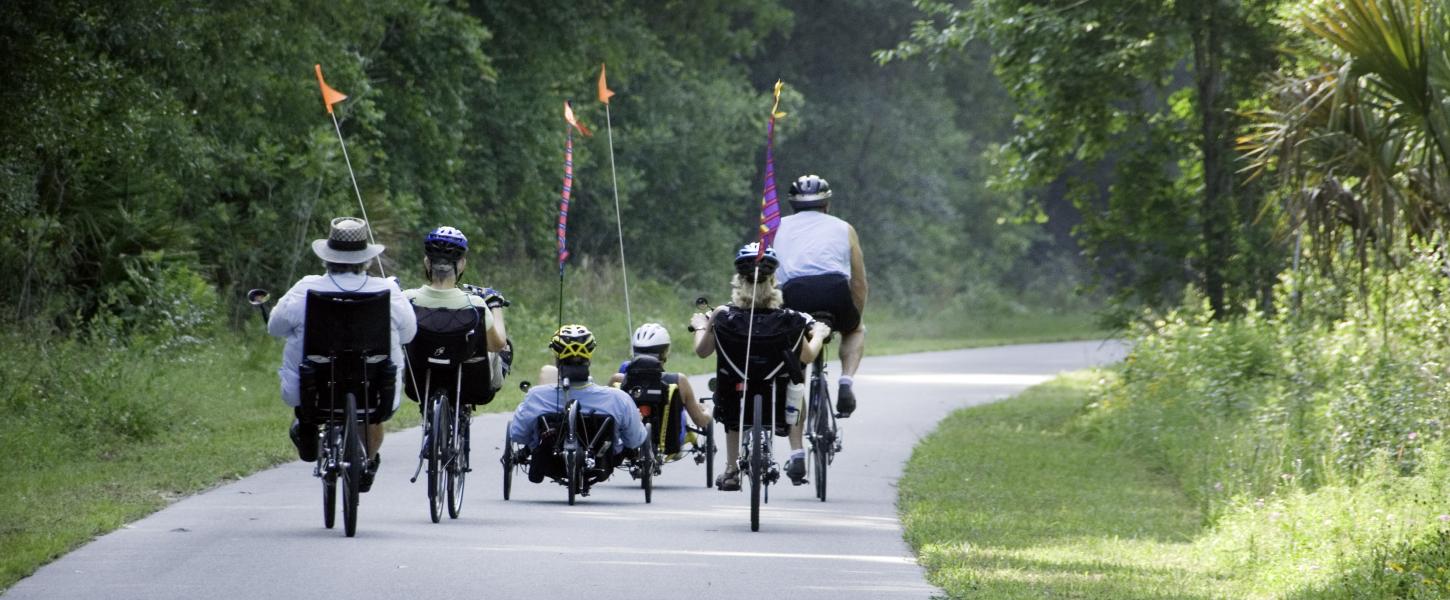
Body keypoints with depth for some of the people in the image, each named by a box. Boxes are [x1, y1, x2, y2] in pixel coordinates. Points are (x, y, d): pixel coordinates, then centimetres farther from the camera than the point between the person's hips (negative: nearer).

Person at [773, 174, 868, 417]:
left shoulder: (778, 228, 28)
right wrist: (854, 319, 39)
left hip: (793, 291, 0)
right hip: (835, 289, 0)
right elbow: (859, 283, 27)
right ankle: (846, 381, 7)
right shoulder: (843, 228, 27)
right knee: (856, 330, 32)